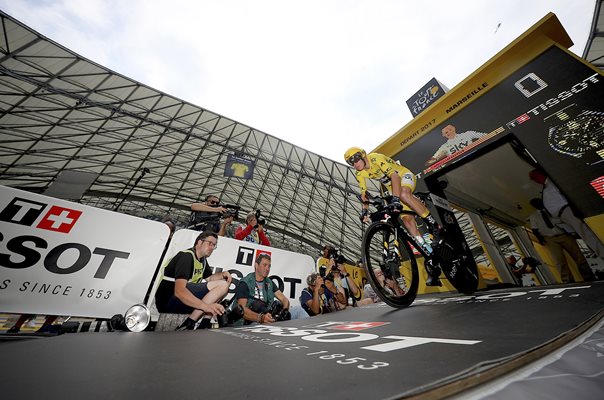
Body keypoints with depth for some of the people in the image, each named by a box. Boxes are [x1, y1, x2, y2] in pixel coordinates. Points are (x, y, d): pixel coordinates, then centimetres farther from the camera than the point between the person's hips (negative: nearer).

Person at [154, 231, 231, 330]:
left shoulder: (203, 259, 11)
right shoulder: (186, 256, -18)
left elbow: (209, 278, 20)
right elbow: (179, 291, -30)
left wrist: (223, 274, -2)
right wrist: (206, 306, -40)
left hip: (186, 298, 10)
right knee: (222, 285, -22)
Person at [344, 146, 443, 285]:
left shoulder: (377, 158, -27)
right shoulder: (360, 174, -7)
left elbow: (394, 175, -38)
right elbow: (364, 194, -3)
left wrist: (395, 198, -50)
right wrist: (365, 210, -18)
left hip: (404, 176, -5)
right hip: (393, 188, 5)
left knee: (404, 194, -41)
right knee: (407, 219, -10)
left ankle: (435, 226, -27)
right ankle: (428, 252, -5)